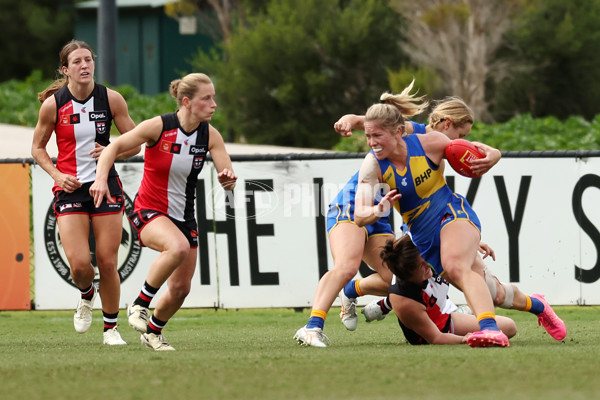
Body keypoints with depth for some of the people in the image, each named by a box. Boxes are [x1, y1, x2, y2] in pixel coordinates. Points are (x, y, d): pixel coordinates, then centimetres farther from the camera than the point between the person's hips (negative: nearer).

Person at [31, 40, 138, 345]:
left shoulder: (112, 99, -4)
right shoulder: (52, 104, -6)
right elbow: (37, 148, 7)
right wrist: (57, 175, -9)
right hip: (70, 189, -1)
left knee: (108, 263, -1)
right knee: (79, 265, -13)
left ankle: (111, 327, 17)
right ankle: (86, 296, 23)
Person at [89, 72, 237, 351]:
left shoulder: (210, 135, -6)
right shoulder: (159, 127, -18)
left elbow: (228, 181, -7)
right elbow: (115, 147, -11)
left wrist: (227, 179, -31)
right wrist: (101, 178, -27)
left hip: (183, 217, 5)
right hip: (149, 212, -5)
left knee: (180, 289, 5)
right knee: (178, 247, -37)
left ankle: (153, 332, 34)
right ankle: (140, 305, -18)